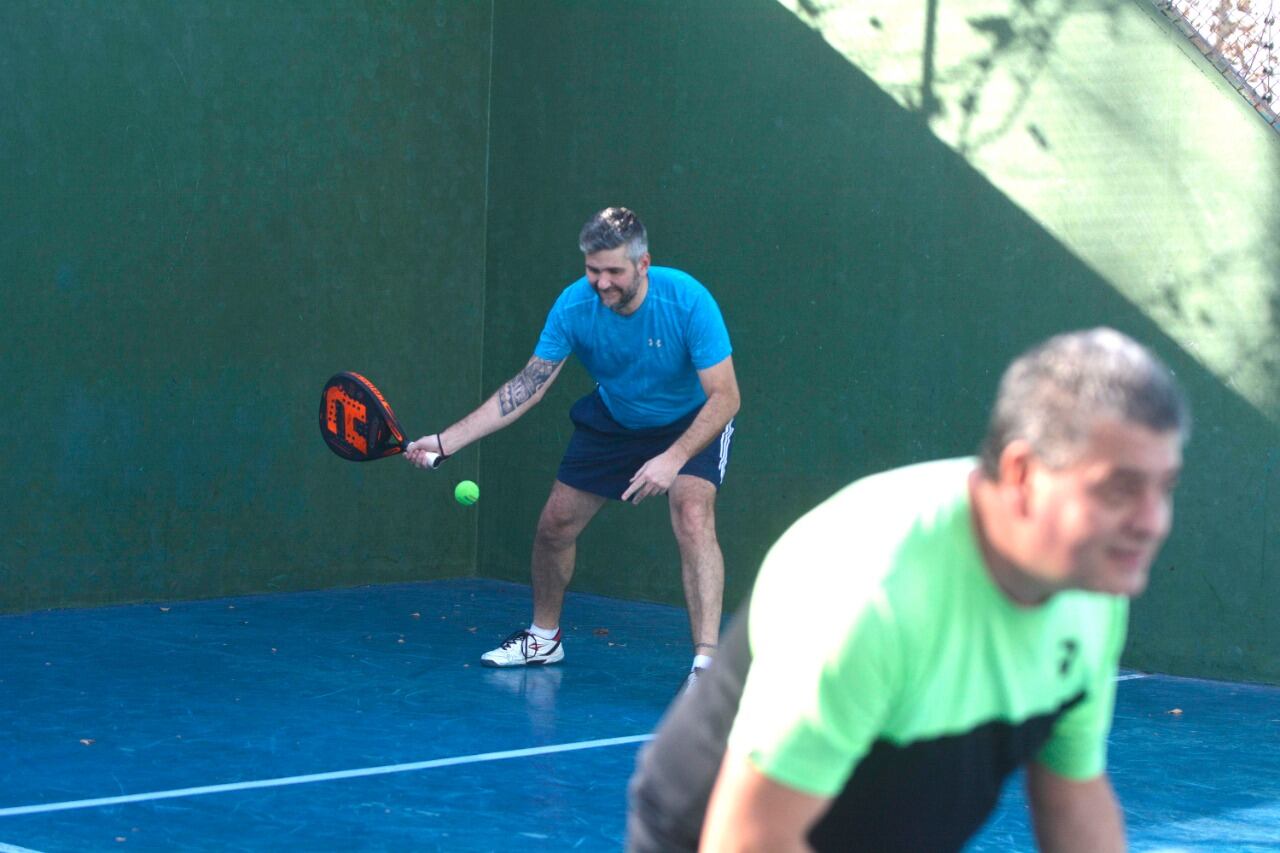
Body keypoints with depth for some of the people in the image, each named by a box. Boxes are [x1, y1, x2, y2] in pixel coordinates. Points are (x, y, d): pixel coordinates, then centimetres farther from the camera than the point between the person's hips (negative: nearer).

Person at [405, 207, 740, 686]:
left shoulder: (687, 301, -32)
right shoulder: (574, 306, -22)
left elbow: (725, 398, -29)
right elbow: (528, 386, -14)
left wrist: (674, 458, -42)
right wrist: (447, 440, -21)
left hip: (691, 422, -4)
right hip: (611, 421, 4)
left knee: (692, 516, -28)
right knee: (555, 525, 4)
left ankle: (706, 662, -27)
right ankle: (544, 639, 30)